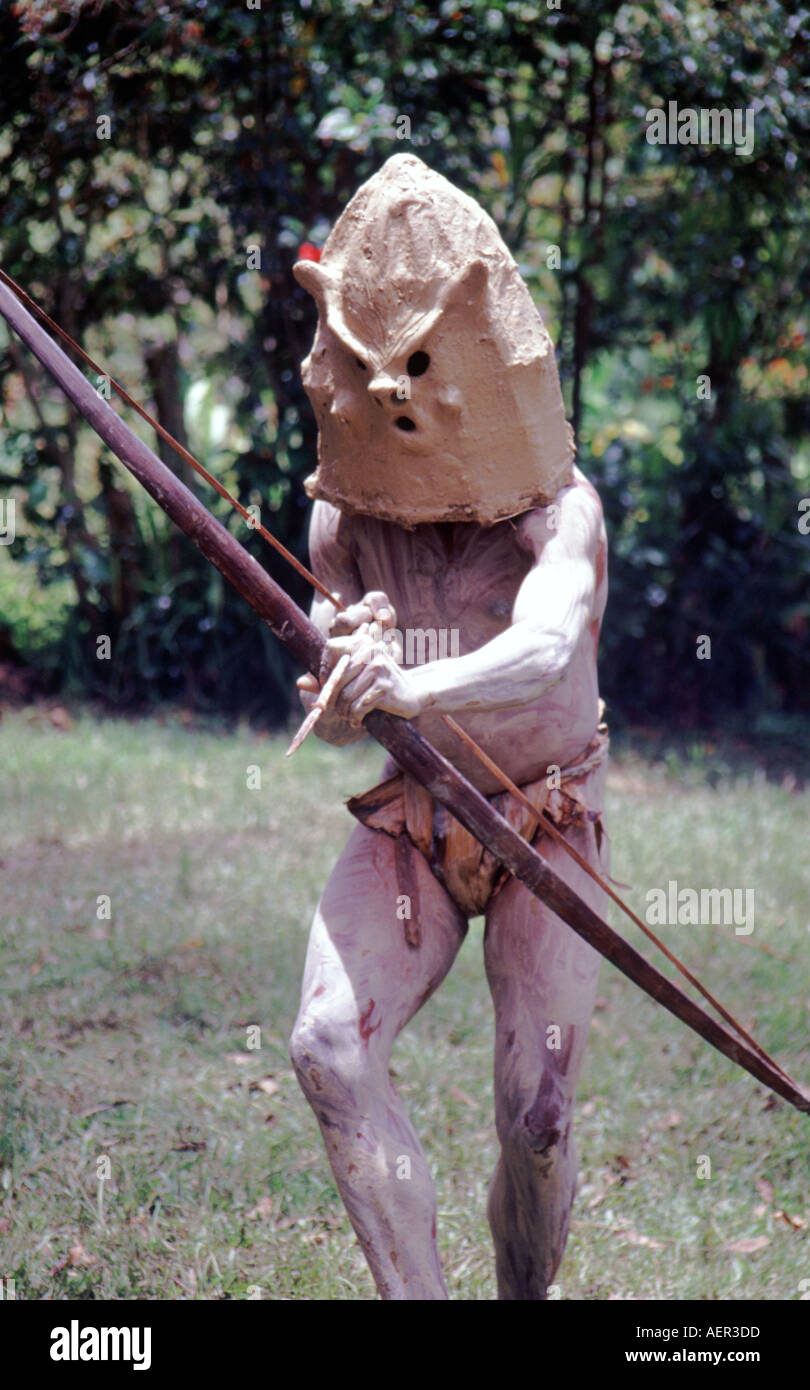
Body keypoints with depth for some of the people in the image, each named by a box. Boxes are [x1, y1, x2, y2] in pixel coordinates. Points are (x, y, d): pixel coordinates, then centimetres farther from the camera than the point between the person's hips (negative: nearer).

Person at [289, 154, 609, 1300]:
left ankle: (527, 1300, 22)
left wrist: (413, 687, -56)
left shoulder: (558, 512, -15)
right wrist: (341, 673, -27)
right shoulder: (343, 523, -4)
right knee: (328, 1047, -20)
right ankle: (415, 1296, -13)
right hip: (404, 830, 3)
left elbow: (545, 648, -36)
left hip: (549, 829, -3)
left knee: (536, 1120, -4)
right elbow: (332, 721, -2)